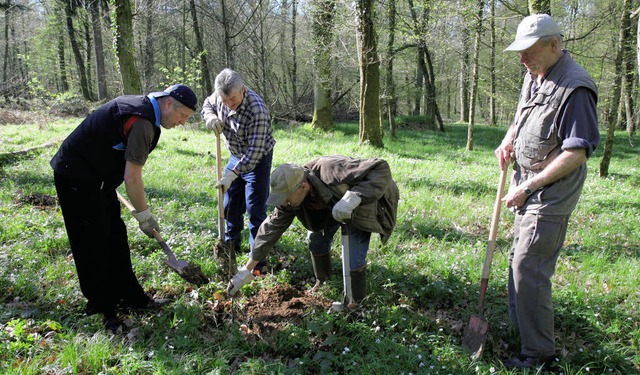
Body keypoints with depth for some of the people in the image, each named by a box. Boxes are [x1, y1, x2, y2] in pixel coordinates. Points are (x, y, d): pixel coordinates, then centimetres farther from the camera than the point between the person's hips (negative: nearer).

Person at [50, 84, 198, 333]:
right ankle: (102, 311, 10)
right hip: (76, 179, -10)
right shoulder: (142, 122, -25)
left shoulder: (141, 108, 7)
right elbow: (132, 177, -25)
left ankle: (130, 297, 23)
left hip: (94, 176, 10)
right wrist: (144, 215, -15)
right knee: (94, 246, -3)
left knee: (115, 238, 13)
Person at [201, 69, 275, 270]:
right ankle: (232, 244, 36)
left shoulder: (257, 110, -34)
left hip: (258, 160, -7)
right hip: (236, 157, 7)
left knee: (255, 210, -5)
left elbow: (255, 150, -33)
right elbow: (207, 105, 10)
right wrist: (210, 117, -14)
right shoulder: (220, 96, -13)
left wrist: (233, 174, -35)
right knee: (230, 205, 16)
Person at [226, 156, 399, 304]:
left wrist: (352, 199, -57)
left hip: (361, 204, -6)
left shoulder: (334, 171, -44)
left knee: (354, 261, -15)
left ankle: (357, 303, 8)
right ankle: (321, 283, 35)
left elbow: (381, 169, -44)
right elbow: (272, 227, -15)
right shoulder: (291, 195, -23)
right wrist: (247, 269, -14)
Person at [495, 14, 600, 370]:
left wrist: (528, 187, -22)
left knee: (528, 269, -6)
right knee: (519, 260, 20)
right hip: (529, 191, 10)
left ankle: (539, 353, 9)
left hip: (551, 197, -9)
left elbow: (576, 154, -25)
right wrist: (508, 140, 4)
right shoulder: (534, 77, 8)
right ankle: (520, 326, 40)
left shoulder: (575, 87, -21)